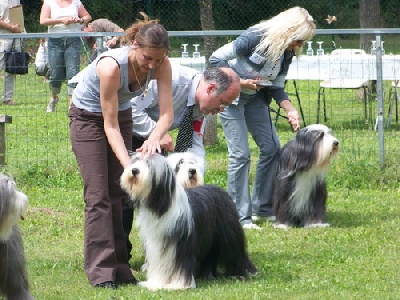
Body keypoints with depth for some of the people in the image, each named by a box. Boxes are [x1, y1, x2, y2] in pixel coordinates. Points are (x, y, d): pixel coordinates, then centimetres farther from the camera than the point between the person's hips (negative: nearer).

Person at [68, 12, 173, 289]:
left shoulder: (161, 65, -22)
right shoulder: (111, 66, -37)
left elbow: (167, 113, -23)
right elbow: (110, 126, -31)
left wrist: (155, 138, -44)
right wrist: (128, 164, -39)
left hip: (122, 113, 5)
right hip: (88, 117, -5)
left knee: (119, 191, 2)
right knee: (98, 194, -11)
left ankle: (119, 266, 4)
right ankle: (101, 271, -13)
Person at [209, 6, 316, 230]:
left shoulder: (286, 52, -3)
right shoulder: (255, 38, -25)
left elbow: (277, 88, 4)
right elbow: (216, 59, -23)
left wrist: (291, 111, -11)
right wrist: (240, 82, -24)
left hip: (255, 97, 8)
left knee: (272, 148, 3)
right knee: (240, 154, -13)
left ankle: (262, 208, 14)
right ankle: (240, 217, -9)